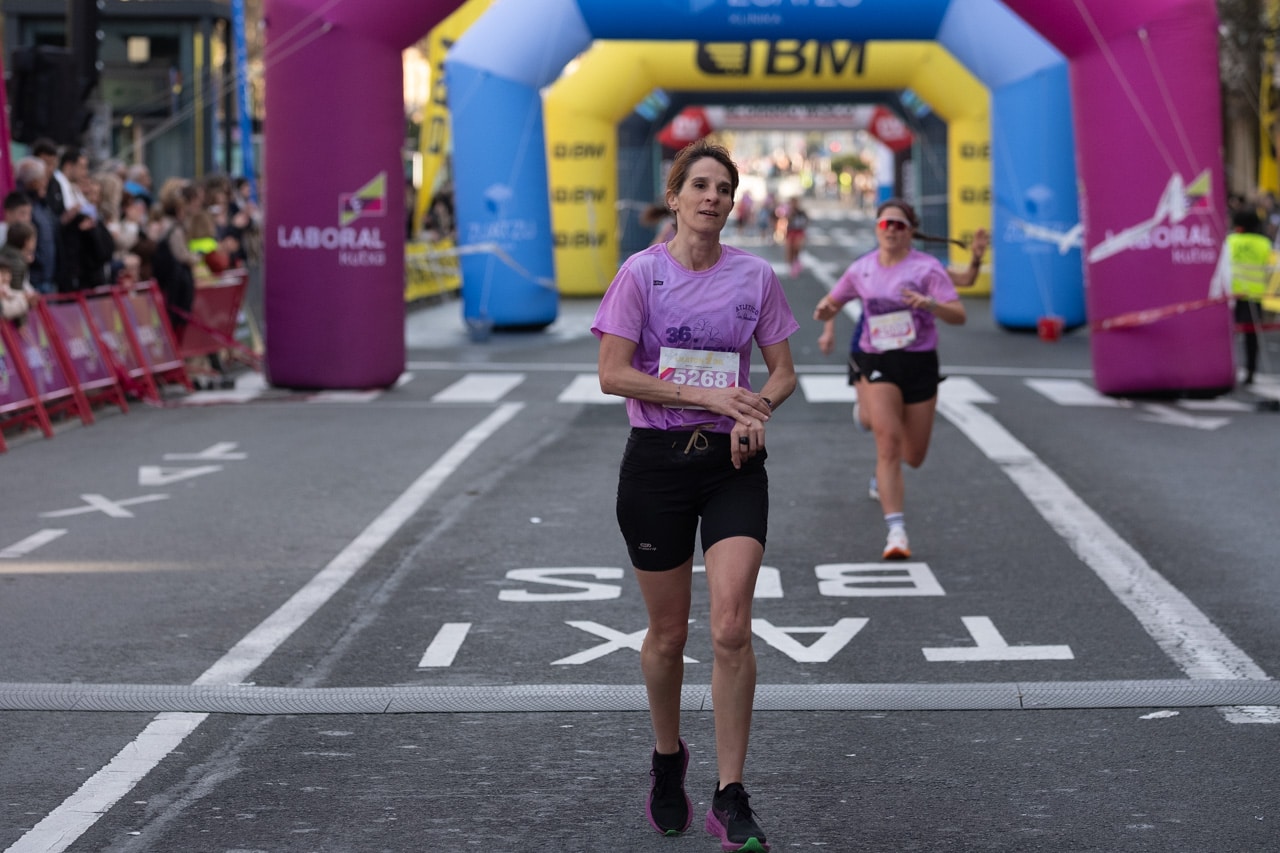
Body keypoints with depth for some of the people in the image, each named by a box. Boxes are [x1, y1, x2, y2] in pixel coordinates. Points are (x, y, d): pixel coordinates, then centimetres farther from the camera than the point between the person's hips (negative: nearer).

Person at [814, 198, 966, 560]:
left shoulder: (926, 267, -6)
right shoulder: (861, 269, 4)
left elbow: (959, 315, -13)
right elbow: (832, 303, 18)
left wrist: (931, 304, -33)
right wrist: (824, 309, -7)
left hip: (919, 363, 0)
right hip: (877, 363, 0)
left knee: (913, 458, 9)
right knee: (888, 441, -19)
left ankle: (882, 475, 49)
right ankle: (896, 530, -19)